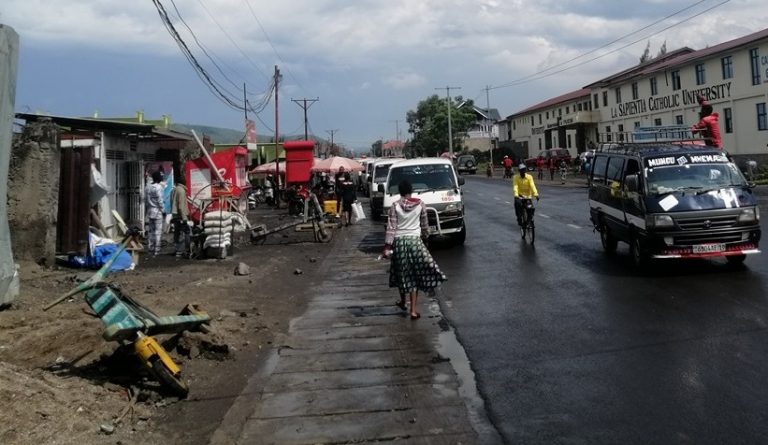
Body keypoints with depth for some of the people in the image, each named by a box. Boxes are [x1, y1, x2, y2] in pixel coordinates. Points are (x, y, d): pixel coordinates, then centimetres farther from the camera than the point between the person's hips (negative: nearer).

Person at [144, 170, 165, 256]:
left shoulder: (147, 187, 8)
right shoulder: (158, 187, -13)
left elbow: (145, 200, 11)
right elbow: (160, 201, -15)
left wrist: (147, 209, 19)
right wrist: (163, 211, -7)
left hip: (149, 211, 7)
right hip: (157, 211, -7)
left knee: (150, 231, 12)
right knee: (158, 231, -4)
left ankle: (150, 248, 16)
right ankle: (156, 250, -5)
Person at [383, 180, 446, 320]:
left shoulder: (395, 206, -6)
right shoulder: (420, 204, -2)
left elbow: (391, 228, -9)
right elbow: (424, 225, 7)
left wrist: (387, 246, -8)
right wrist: (425, 235, 27)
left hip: (399, 241, 0)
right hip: (415, 240, 0)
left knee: (402, 273, 17)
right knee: (415, 275, 4)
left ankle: (402, 302, 37)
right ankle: (413, 310, -1)